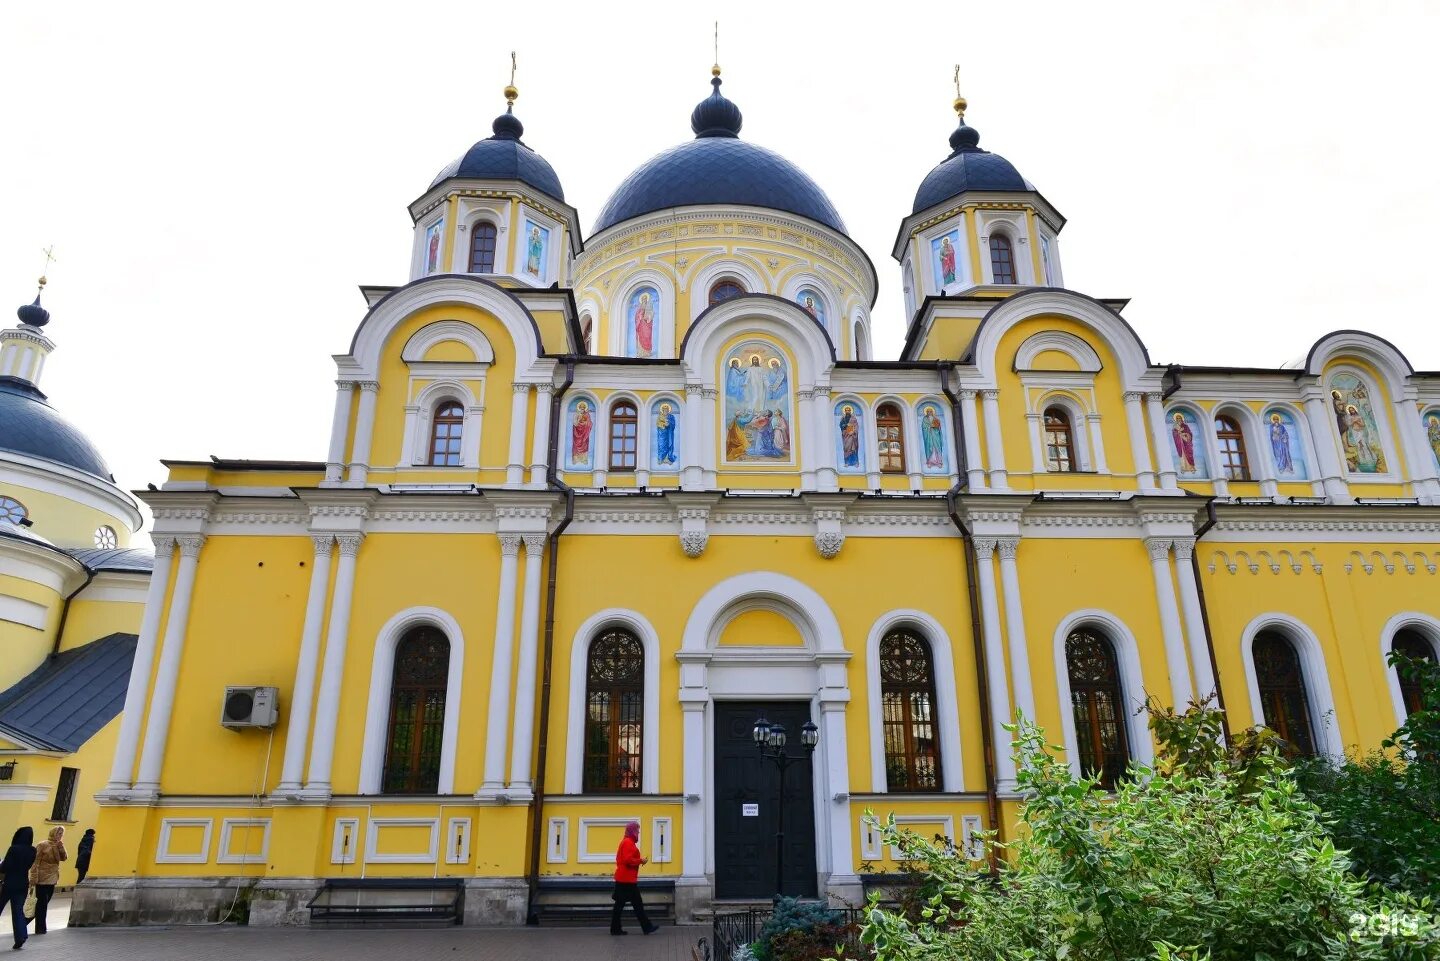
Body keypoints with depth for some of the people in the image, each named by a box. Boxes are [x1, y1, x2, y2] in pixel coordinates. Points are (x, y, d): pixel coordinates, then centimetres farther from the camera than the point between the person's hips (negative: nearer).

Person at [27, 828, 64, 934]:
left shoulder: (58, 846, 10)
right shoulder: (42, 845, -11)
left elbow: (64, 858, 1)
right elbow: (35, 862, -14)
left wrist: (61, 846, -9)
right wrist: (33, 878, -19)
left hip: (52, 879, 7)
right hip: (42, 879, -7)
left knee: (44, 903, 12)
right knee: (42, 903, -4)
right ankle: (40, 928, 2)